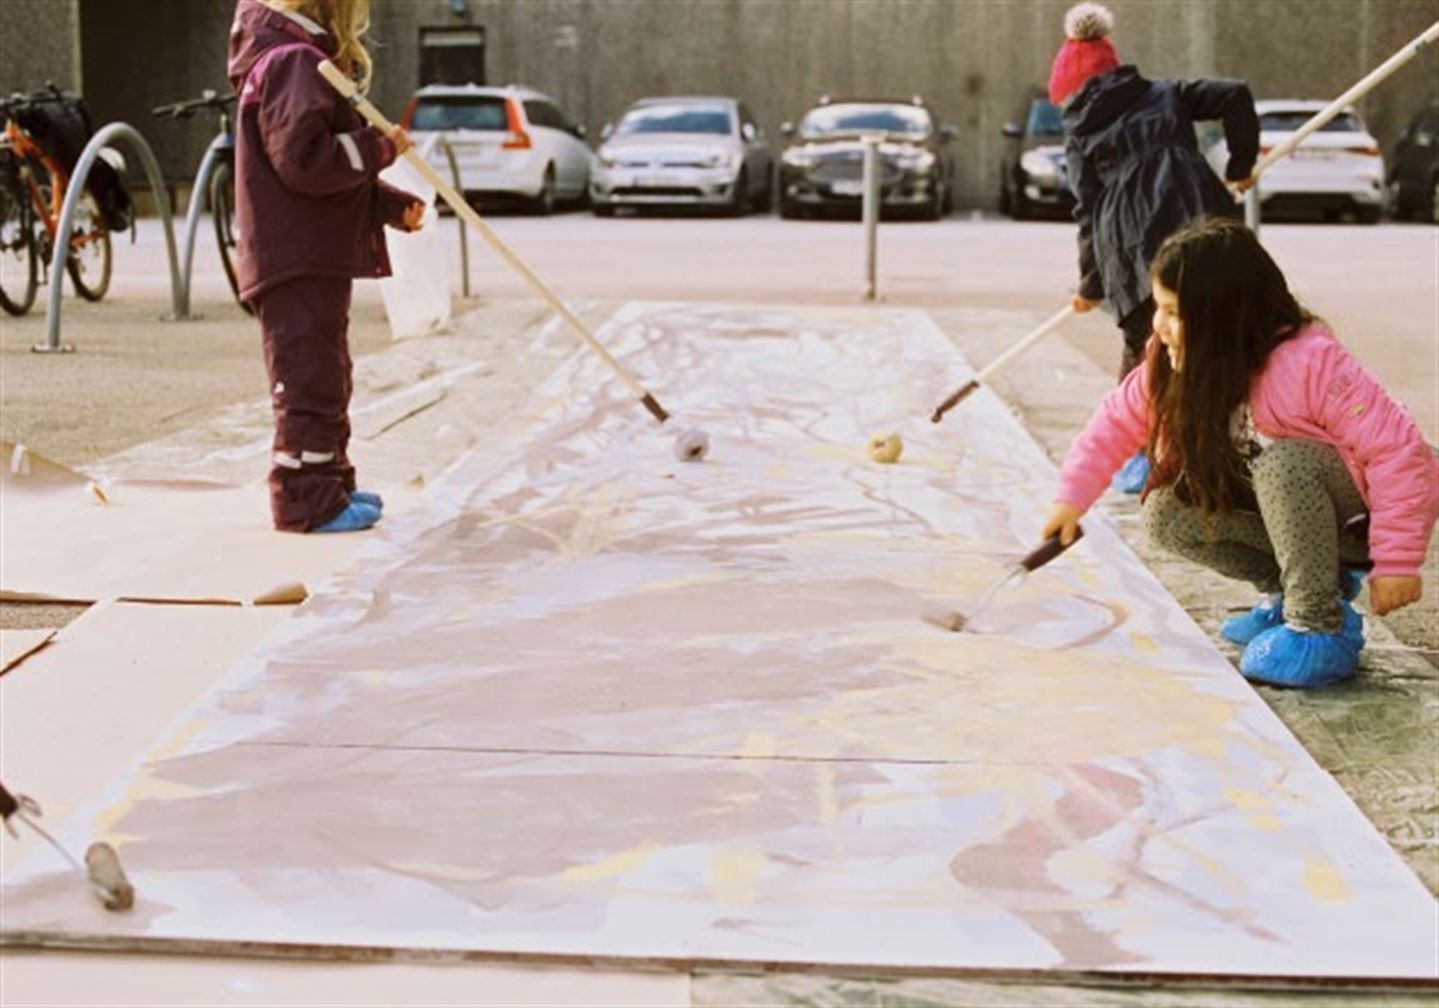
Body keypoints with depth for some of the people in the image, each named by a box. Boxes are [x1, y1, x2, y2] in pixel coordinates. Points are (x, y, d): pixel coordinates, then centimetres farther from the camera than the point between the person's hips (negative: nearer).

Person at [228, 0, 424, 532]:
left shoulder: (309, 62, 20)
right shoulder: (294, 63, -14)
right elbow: (304, 161, -24)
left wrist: (393, 206, 15)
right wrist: (378, 147, -15)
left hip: (318, 257, 11)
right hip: (298, 262, -11)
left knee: (326, 376, 19)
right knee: (310, 378, -8)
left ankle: (331, 484, 30)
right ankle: (308, 501, -3)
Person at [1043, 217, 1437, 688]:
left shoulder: (1311, 365, -32)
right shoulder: (1172, 367, -12)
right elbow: (1118, 421, 2)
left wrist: (1396, 561, -31)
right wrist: (1072, 495, -11)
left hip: (1360, 522, -7)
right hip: (1293, 513, 7)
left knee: (1281, 464, -36)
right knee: (1168, 514, -11)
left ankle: (1321, 625, -23)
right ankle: (1288, 588, 5)